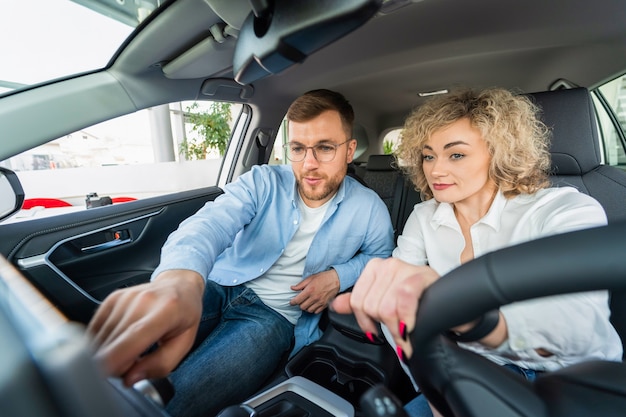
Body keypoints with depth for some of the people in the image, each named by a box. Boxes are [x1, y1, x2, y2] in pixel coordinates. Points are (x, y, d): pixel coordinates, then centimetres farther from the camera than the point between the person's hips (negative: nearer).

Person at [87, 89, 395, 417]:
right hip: (218, 289, 2)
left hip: (276, 315, 0)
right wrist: (180, 277, -48)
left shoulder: (370, 209, -2)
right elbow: (210, 225, -23)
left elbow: (383, 257, 14)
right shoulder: (263, 183, -6)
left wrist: (339, 275, -9)